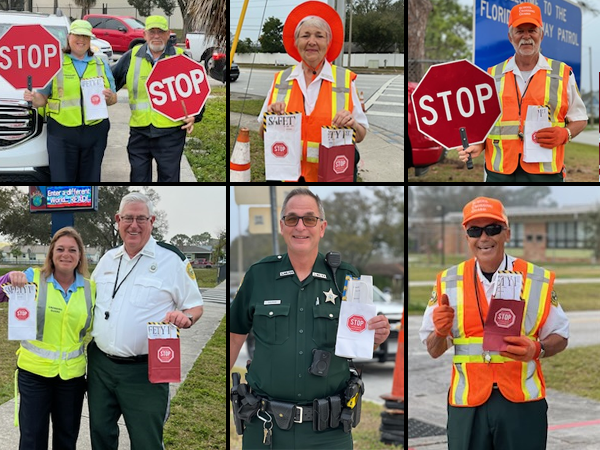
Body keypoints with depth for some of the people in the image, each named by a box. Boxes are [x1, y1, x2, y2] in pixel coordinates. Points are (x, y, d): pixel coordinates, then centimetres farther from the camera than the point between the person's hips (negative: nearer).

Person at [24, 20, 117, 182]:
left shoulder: (100, 64, 14)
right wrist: (34, 98, -22)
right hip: (62, 133, -3)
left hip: (94, 132, 3)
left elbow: (113, 99, 14)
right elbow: (42, 99, 1)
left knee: (90, 179, 9)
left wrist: (109, 97, -9)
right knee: (61, 181, -5)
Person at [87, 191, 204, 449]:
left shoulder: (171, 260, -5)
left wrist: (185, 317, -24)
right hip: (100, 364, 5)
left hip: (144, 370, -5)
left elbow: (195, 306, -2)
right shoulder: (107, 259, 11)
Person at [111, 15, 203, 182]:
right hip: (139, 132, 2)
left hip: (171, 132, -2)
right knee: (139, 178, 6)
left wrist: (194, 116, -4)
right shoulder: (132, 57, 7)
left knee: (169, 178, 4)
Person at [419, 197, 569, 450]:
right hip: (467, 404, 1)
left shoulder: (538, 280, 0)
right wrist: (440, 332, -14)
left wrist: (538, 349, -15)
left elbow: (559, 337, 6)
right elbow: (434, 351, 8)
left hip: (522, 402, -1)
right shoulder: (448, 282, 4)